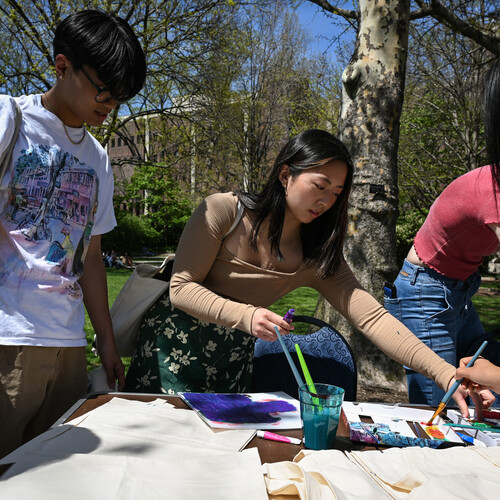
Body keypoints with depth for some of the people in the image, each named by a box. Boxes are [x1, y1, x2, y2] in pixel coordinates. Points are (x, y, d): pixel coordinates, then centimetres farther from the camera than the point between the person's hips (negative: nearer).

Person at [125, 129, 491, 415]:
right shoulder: (224, 212, -16)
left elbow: (372, 316, -15)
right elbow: (182, 289, -18)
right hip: (173, 345, -2)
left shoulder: (317, 258, -6)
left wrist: (444, 372, -27)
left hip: (231, 362, 3)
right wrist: (247, 315, -33)